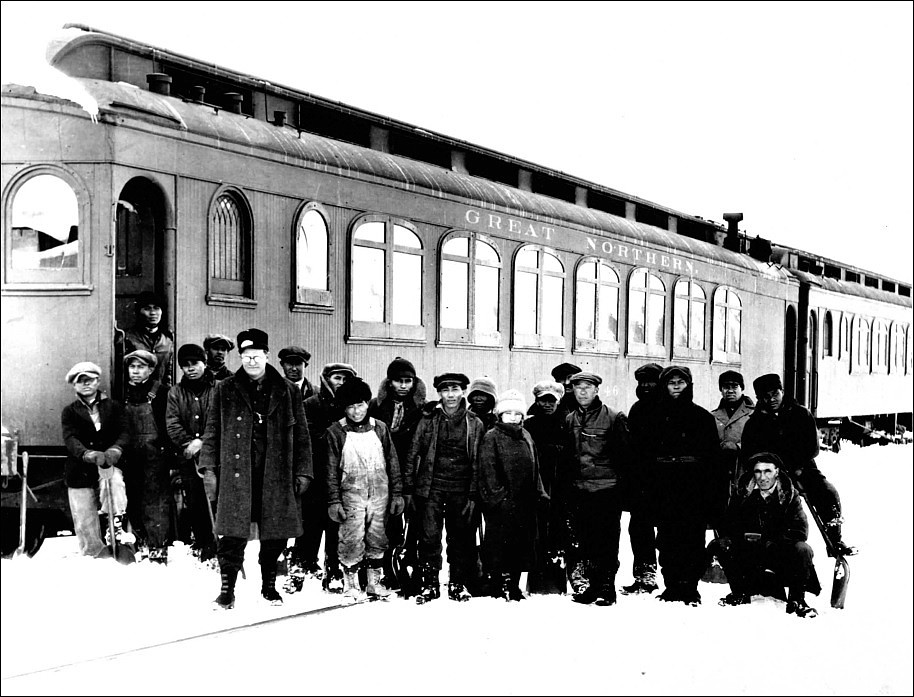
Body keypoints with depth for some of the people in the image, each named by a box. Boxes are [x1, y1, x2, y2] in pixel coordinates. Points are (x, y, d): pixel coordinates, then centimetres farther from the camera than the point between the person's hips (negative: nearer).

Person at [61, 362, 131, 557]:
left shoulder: (113, 406, 7)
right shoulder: (69, 411, 6)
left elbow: (124, 431, -5)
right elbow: (70, 439, -10)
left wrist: (115, 449, -28)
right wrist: (88, 454, -31)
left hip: (109, 465, -1)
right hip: (80, 471, 1)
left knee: (113, 478, -37)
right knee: (85, 526, 2)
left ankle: (116, 524, -34)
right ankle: (91, 558, 19)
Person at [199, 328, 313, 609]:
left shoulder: (287, 391, 7)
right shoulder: (225, 390, 6)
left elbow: (301, 435, 8)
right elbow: (212, 431, 8)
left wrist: (303, 472, 4)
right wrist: (208, 465, -1)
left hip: (277, 475, 1)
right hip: (236, 473, -1)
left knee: (274, 534, 7)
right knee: (233, 535, -5)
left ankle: (269, 586, 25)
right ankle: (227, 589, 7)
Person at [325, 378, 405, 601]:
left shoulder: (380, 428, 5)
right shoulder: (336, 432, -2)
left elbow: (392, 463, 9)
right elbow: (332, 469, 0)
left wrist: (397, 493, 7)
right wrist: (334, 501, -4)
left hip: (380, 494, 3)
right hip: (351, 494, -3)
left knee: (377, 540, 8)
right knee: (352, 540, -5)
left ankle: (374, 581, 22)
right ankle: (351, 585, 10)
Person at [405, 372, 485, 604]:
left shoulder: (475, 424, 4)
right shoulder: (428, 420, 3)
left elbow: (477, 462, 5)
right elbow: (413, 454, 4)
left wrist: (473, 495, 0)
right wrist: (409, 488, -1)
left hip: (461, 490, 1)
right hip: (431, 487, 0)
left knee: (460, 538, 7)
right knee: (429, 536, -4)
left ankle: (458, 584, 20)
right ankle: (429, 584, 7)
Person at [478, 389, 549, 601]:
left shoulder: (526, 437, 15)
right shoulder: (491, 438, -5)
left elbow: (535, 469, 20)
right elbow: (487, 470, -10)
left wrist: (540, 494, 14)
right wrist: (497, 496, -16)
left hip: (525, 504, 6)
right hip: (501, 505, -6)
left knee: (523, 545, 11)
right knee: (499, 546, -2)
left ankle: (514, 586, 23)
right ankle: (501, 586, 8)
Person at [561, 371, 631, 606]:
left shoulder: (614, 418, -1)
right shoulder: (569, 420, 13)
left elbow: (625, 454, -1)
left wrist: (620, 482, -7)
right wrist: (565, 484, 10)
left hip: (606, 490, -4)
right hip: (577, 490, 4)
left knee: (606, 542, 1)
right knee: (577, 541, 2)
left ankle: (605, 589, 8)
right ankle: (582, 585, 11)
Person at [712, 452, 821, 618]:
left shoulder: (789, 494, -7)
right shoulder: (743, 493, -4)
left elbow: (800, 531, -15)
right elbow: (727, 528, -5)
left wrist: (766, 540, -23)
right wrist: (746, 537, -26)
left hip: (780, 554, -2)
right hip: (749, 555, 2)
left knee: (802, 550, -32)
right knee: (720, 545, -22)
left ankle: (796, 600, -10)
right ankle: (740, 593, -3)